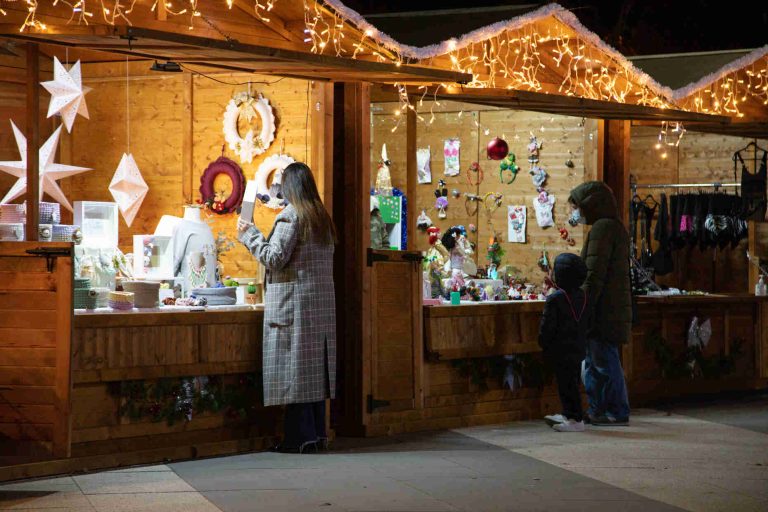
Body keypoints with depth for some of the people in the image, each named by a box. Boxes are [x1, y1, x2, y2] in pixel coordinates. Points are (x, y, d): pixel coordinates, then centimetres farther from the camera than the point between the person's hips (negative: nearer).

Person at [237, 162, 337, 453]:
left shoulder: (291, 216, -10)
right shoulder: (322, 218, 14)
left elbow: (275, 258, -14)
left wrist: (249, 235, -1)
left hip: (293, 303, -8)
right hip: (321, 303, 8)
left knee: (294, 368, -5)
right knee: (314, 367, 11)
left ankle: (299, 437, -4)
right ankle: (317, 434, 14)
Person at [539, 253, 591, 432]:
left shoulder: (554, 299, -17)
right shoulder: (583, 296, 6)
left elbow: (547, 327, -16)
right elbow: (588, 322, 14)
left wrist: (544, 344, -2)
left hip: (561, 350, -8)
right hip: (579, 348, 8)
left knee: (567, 384, -4)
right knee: (572, 382, 17)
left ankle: (576, 419, -4)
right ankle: (568, 414, 28)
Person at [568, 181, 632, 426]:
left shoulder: (602, 228, -14)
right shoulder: (614, 227, 19)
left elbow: (595, 274, -20)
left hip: (604, 309, -10)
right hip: (611, 308, 10)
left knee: (604, 361, -4)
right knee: (593, 361, 15)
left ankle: (617, 413, 3)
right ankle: (597, 410, 21)